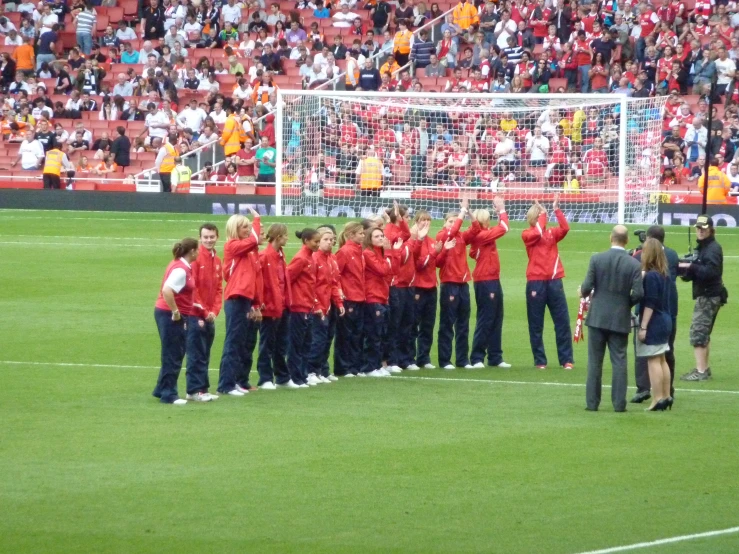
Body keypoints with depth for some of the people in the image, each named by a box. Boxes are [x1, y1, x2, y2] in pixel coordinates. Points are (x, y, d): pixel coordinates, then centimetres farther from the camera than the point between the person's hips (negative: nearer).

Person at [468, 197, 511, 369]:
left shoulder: (483, 235, 9)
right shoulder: (481, 236, -16)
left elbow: (500, 229, 25)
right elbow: (503, 228, -15)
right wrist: (502, 210, -5)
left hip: (492, 281, 9)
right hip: (485, 282, -9)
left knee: (496, 320, 12)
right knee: (485, 321, -5)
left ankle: (495, 357, 16)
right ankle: (477, 358, -1)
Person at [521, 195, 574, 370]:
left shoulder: (552, 233, 10)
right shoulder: (527, 235, 2)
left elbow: (565, 228, -8)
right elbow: (538, 232, -18)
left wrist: (557, 210, -13)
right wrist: (542, 213, -8)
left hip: (554, 281, 3)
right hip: (536, 282, -3)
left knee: (562, 321, 0)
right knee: (536, 324, 2)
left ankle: (567, 359, 5)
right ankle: (540, 360, 9)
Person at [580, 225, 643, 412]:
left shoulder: (597, 259, -7)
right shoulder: (634, 264, -7)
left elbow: (587, 287, -8)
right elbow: (638, 293, -11)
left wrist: (583, 293, 15)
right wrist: (627, 303, 10)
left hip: (597, 317, 0)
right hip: (621, 319, 0)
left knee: (594, 361, 7)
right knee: (619, 362, 6)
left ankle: (592, 402, 8)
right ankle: (619, 403, 3)